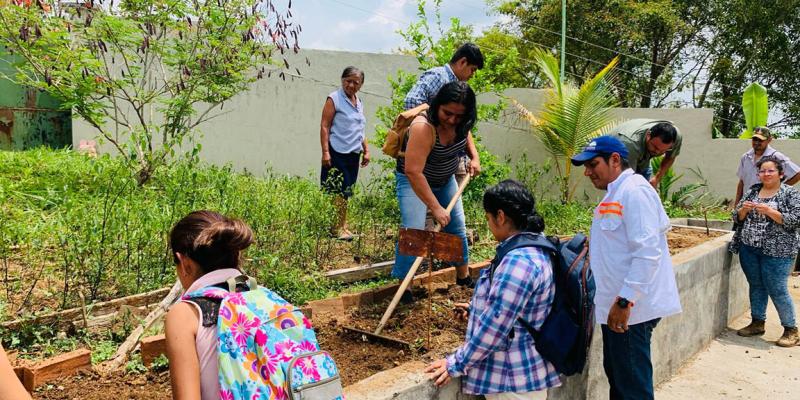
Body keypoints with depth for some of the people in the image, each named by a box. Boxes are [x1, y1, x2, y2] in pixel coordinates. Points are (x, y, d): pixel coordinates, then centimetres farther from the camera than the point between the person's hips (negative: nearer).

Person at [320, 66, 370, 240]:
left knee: (346, 192, 10)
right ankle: (336, 228, -1)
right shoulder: (334, 99, -5)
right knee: (336, 191, -6)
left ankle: (342, 226, 17)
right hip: (337, 153, -7)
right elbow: (324, 127, -9)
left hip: (353, 154, 7)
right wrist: (325, 152, -16)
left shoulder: (359, 103, 17)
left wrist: (366, 151, 19)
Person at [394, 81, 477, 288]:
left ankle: (463, 276, 29)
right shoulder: (423, 127, -37)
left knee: (458, 227, 12)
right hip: (414, 181, -7)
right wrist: (436, 208, -38)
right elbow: (413, 172, -40)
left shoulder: (461, 123, -15)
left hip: (445, 180, 7)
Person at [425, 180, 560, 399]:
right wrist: (477, 308, 29)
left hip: (513, 382, -9)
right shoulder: (534, 248, 6)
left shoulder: (519, 262, -27)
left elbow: (494, 326, -26)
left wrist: (456, 364, -17)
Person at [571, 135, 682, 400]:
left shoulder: (634, 191, -16)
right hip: (615, 306, 10)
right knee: (616, 374, 20)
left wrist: (625, 301, -26)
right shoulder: (615, 193, 16)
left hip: (630, 309, -10)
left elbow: (647, 251, -24)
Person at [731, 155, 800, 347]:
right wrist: (744, 209, -9)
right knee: (756, 286, 13)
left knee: (777, 291, -3)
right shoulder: (753, 191, 10)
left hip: (777, 252, -5)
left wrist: (770, 211, -22)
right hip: (749, 249, 5)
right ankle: (757, 323, 26)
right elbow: (737, 217, 12)